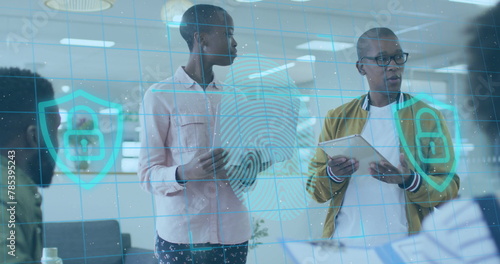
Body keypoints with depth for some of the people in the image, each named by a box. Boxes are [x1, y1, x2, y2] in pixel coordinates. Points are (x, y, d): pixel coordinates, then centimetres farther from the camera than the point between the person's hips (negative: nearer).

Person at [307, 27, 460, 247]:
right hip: (344, 244, 3)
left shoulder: (428, 117, 5)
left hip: (402, 246, -2)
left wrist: (409, 180, -17)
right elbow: (315, 189, 10)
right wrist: (333, 175, -11)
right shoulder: (337, 119, 10)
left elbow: (449, 189, 0)